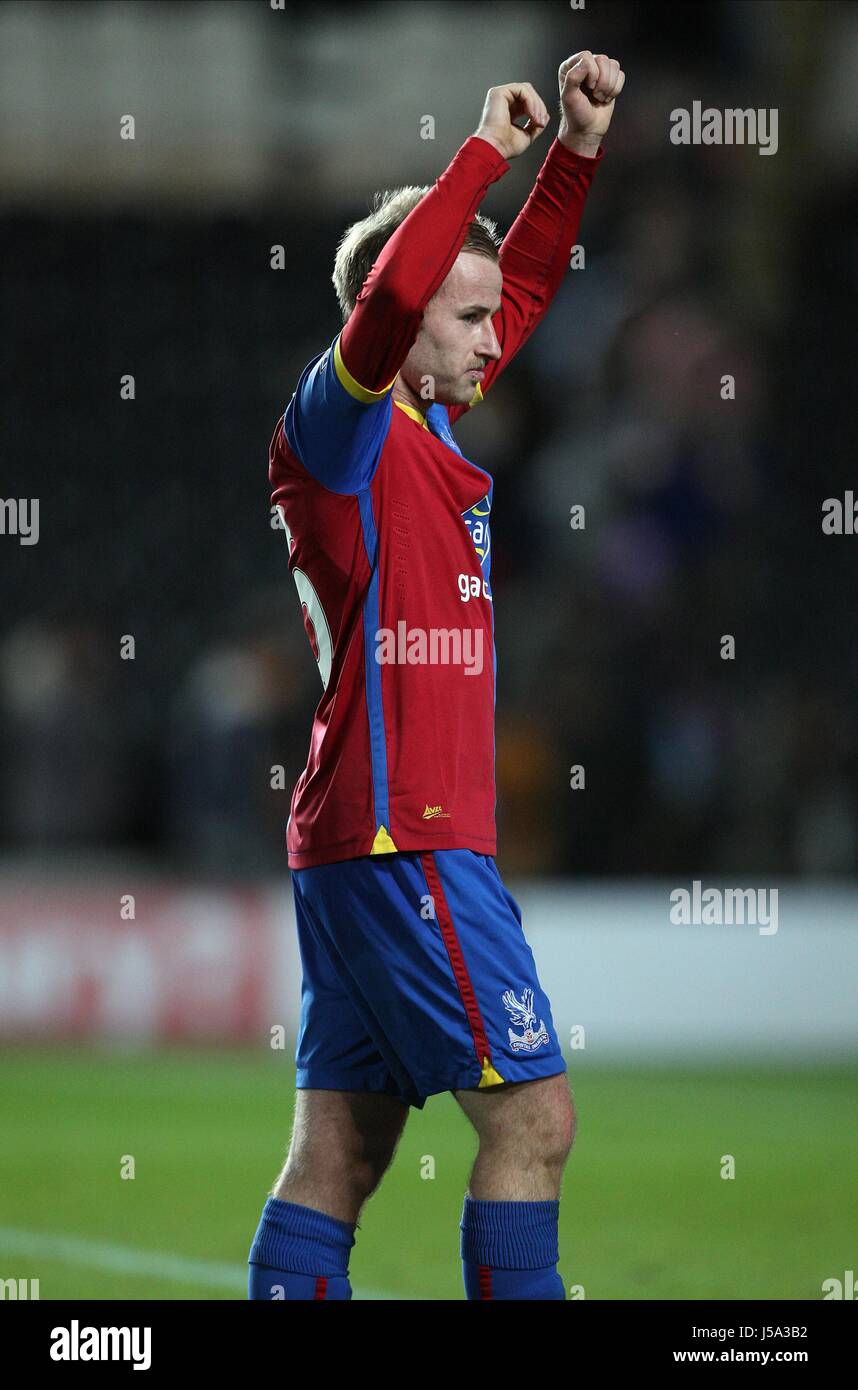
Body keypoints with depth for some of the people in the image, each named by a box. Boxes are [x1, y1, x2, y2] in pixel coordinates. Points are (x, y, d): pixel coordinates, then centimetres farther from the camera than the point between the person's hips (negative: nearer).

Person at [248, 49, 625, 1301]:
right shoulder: (337, 427, -8)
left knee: (340, 1153, 5)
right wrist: (487, 152, -19)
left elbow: (524, 286, 27)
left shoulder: (425, 421, 15)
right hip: (403, 836, -9)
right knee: (532, 1118, -10)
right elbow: (387, 295, -27)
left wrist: (577, 149, 17)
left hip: (367, 843, 9)